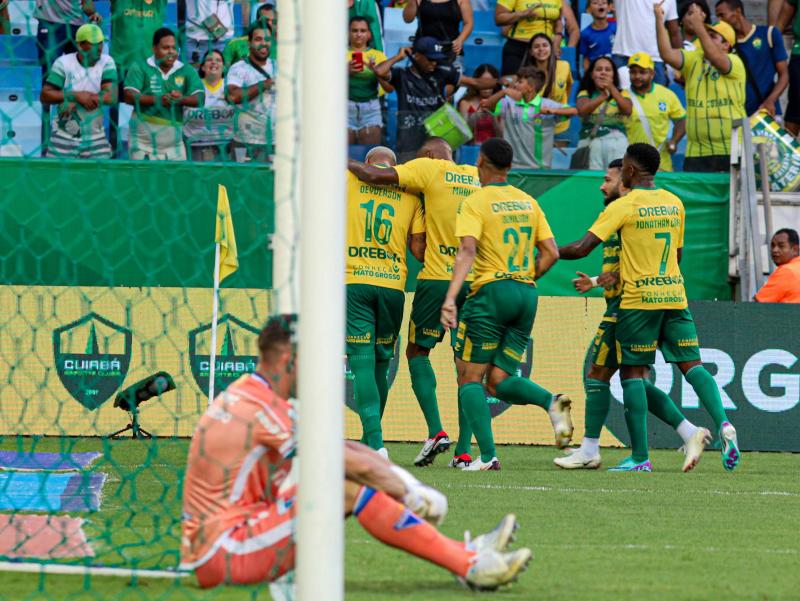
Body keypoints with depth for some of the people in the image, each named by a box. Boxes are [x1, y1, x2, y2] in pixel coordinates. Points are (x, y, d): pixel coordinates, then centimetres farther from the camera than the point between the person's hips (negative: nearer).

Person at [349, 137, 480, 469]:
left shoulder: (429, 168, -2)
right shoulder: (476, 176, 12)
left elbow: (373, 176, -10)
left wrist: (349, 163, 7)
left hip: (437, 279, -4)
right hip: (475, 280, 4)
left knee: (417, 351, 10)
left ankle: (436, 431, -6)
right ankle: (464, 451, 1)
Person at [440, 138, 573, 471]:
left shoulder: (475, 203, -4)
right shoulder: (528, 202, 14)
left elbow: (468, 251, -19)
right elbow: (551, 253, 11)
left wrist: (450, 297, -27)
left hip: (491, 292, -6)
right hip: (527, 294, 6)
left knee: (470, 377, 1)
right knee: (499, 381, 8)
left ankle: (487, 455, -13)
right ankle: (551, 402, -20)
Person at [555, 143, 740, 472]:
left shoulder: (623, 206, -8)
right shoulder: (675, 204, 11)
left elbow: (582, 248, -12)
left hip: (638, 299, -5)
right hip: (675, 295, 5)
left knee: (632, 372, 1)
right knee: (692, 364, 5)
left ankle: (640, 457, -2)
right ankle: (722, 424, -19)